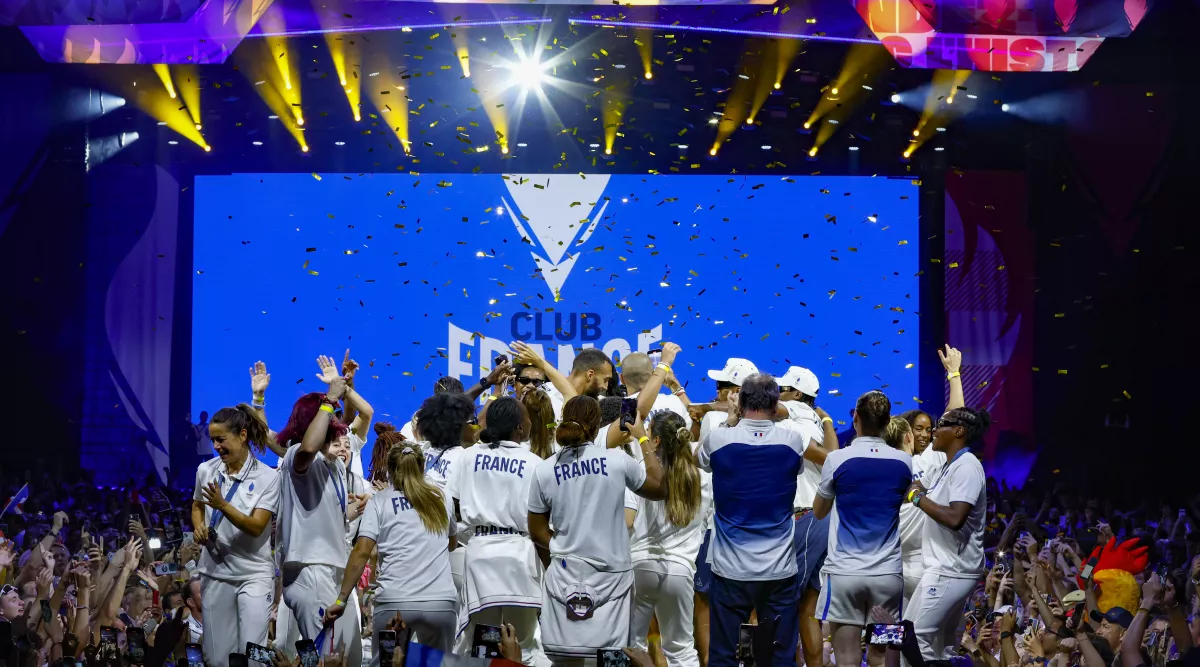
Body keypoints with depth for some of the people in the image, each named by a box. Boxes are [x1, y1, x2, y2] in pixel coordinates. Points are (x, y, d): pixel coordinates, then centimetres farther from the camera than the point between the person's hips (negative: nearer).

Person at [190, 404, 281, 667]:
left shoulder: (268, 477, -11)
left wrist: (222, 505, -29)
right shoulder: (206, 470, 2)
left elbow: (256, 527, -18)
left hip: (253, 574, -4)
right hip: (215, 572, 4)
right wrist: (199, 527, 0)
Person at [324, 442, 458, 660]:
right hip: (441, 602, 2)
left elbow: (361, 553, -3)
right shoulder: (442, 498, 14)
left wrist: (341, 599, -1)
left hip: (394, 602, -2)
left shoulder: (380, 501, 6)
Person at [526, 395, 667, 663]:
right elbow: (660, 489, 11)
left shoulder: (544, 470, -1)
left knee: (564, 658, 4)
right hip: (611, 576, -1)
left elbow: (537, 532, 7)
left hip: (565, 576, 1)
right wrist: (644, 439, 18)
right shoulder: (617, 460, -6)